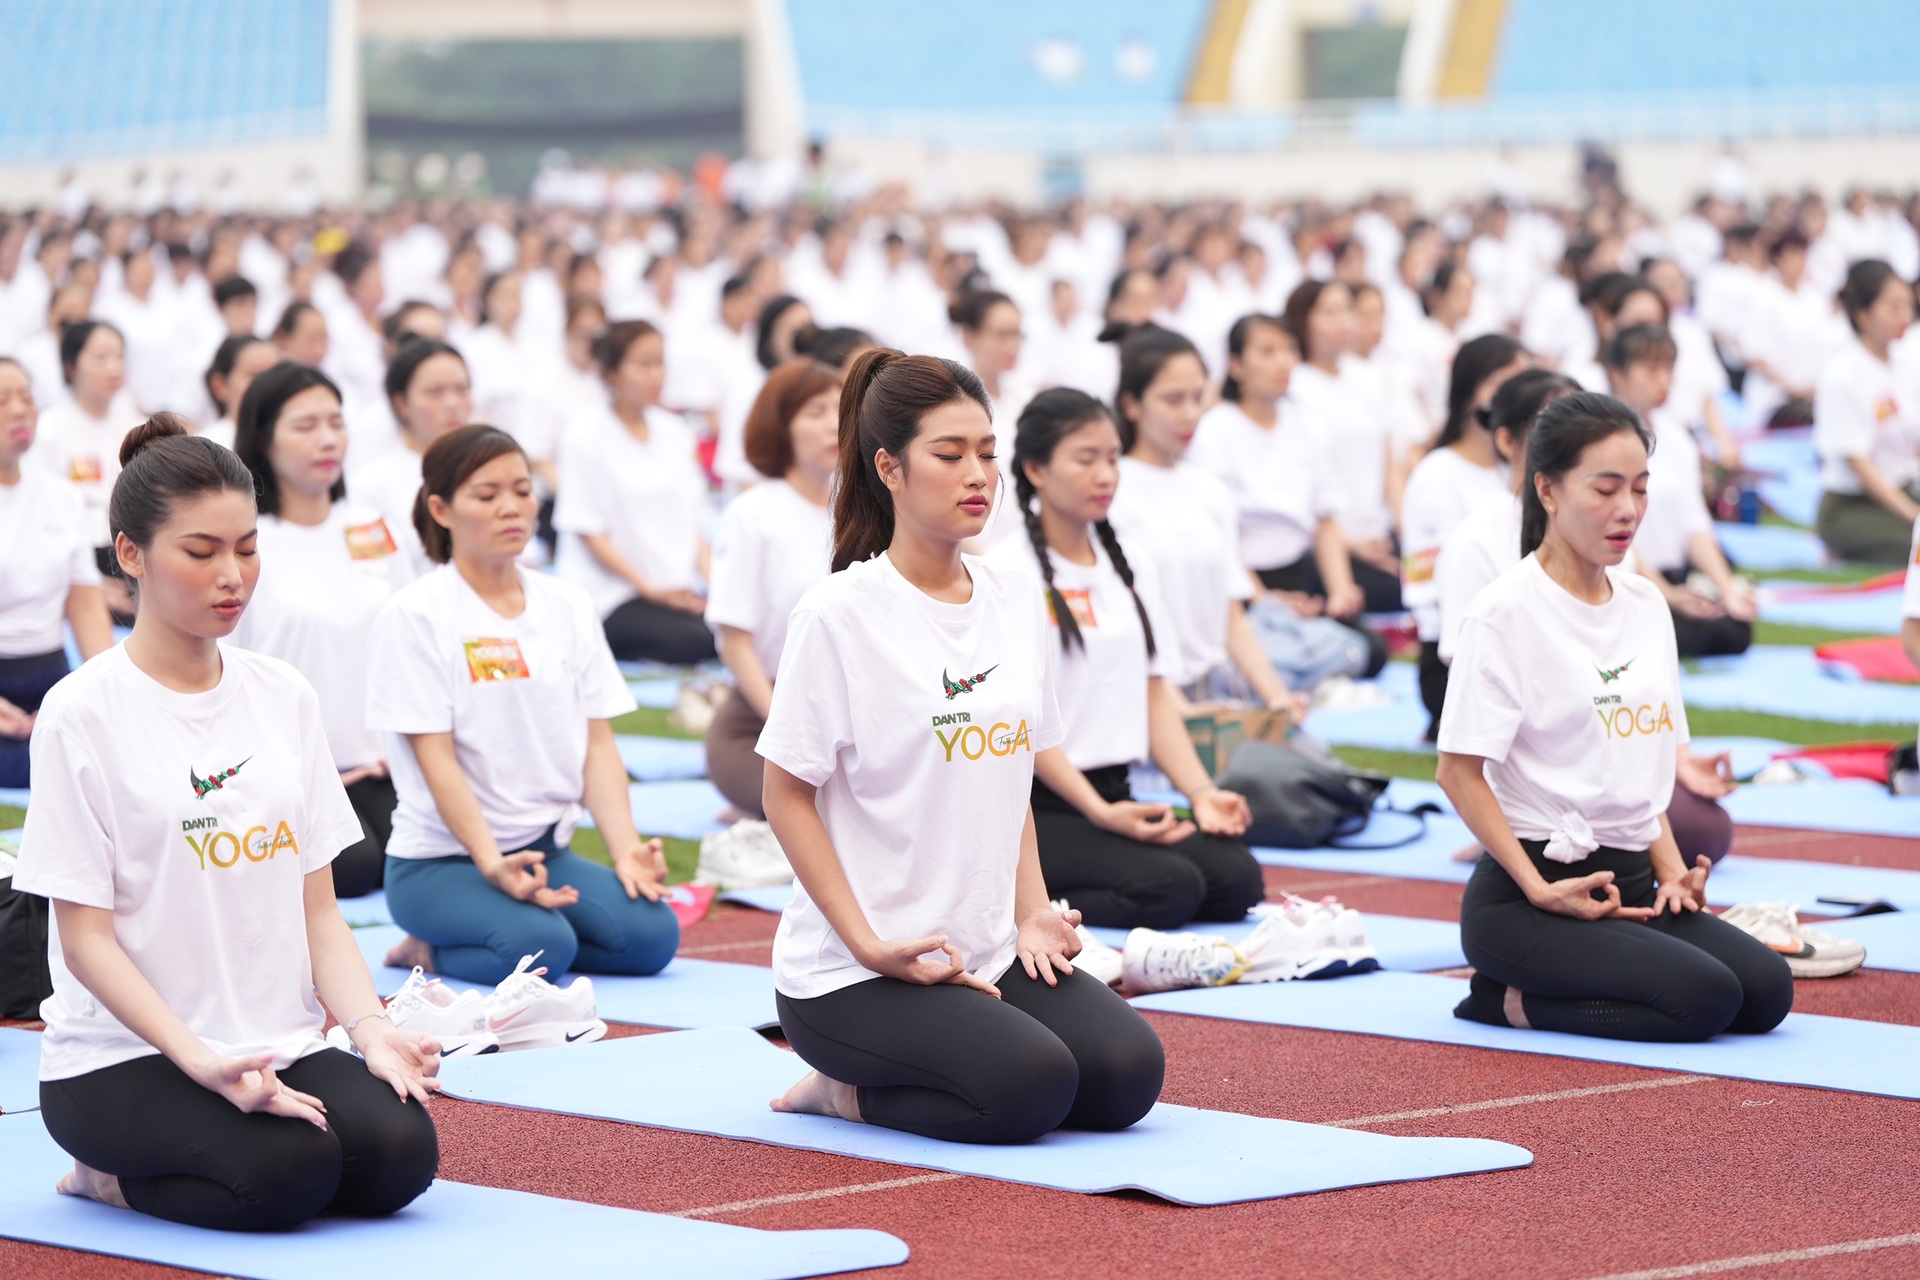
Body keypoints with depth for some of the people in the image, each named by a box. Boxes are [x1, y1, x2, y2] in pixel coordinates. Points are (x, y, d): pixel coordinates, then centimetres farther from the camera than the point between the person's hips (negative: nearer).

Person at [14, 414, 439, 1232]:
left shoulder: (283, 696, 10)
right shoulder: (84, 713, -7)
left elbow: (317, 906, 10)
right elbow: (87, 935, -10)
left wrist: (369, 1026, -9)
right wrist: (199, 1058, -24)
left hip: (282, 1045, 5)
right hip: (121, 1058, -5)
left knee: (398, 1156, -22)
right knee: (288, 1174, -30)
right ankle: (107, 1173, 0)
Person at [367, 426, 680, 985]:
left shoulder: (568, 606, 10)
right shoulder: (414, 617, -7)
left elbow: (598, 743, 7)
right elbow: (437, 760, -13)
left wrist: (626, 850, -9)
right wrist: (492, 864, -26)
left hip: (547, 848, 7)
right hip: (440, 858, -6)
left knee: (651, 935, -19)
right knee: (541, 946, -33)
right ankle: (429, 950, -1)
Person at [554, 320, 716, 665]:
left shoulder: (674, 432, 15)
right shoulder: (587, 434, -3)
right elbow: (587, 531, -6)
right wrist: (649, 587, -12)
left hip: (676, 590, 6)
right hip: (608, 595, -6)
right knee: (693, 640, -32)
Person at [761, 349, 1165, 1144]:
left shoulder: (1017, 606, 9)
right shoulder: (839, 615, -11)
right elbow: (788, 799, -10)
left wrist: (1031, 912, 3)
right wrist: (872, 945, -16)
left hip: (989, 951, 7)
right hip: (849, 970, -7)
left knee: (1128, 1073, -14)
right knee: (1032, 1088, -27)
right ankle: (843, 1086, 1)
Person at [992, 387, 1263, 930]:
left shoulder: (1128, 572, 14)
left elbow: (1155, 696, 13)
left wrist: (1201, 793, -3)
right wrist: (1099, 813, -20)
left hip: (1112, 794, 8)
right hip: (1032, 808, -8)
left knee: (1237, 879, -16)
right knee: (1170, 888, -28)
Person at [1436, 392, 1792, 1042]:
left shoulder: (1646, 605, 13)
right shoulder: (1506, 611, -10)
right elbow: (1459, 772, -12)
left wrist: (1671, 871, 5)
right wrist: (1541, 891, -19)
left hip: (1629, 886, 8)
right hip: (1520, 897, -8)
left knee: (1767, 990, -13)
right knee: (1705, 999, -25)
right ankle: (1507, 1001, -5)